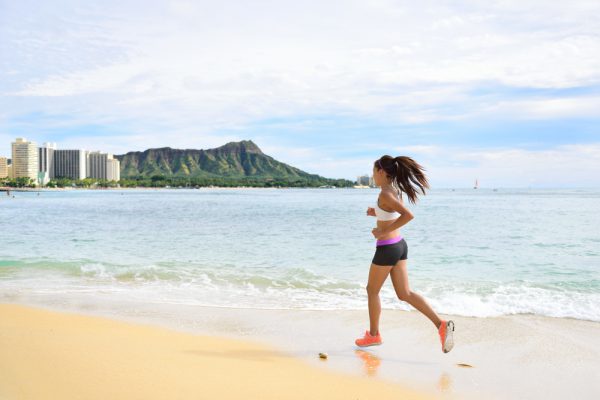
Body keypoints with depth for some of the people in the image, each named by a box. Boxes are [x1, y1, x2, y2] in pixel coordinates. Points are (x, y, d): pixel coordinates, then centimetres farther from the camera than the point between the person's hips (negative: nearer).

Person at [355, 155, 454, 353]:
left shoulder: (385, 194, -19)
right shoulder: (395, 191, 9)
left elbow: (408, 215, -30)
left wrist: (383, 232, -23)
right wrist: (376, 213, 12)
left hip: (387, 249, -9)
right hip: (399, 246, 9)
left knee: (372, 291, 11)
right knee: (405, 294, 9)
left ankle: (373, 335, 25)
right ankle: (441, 324, -3)